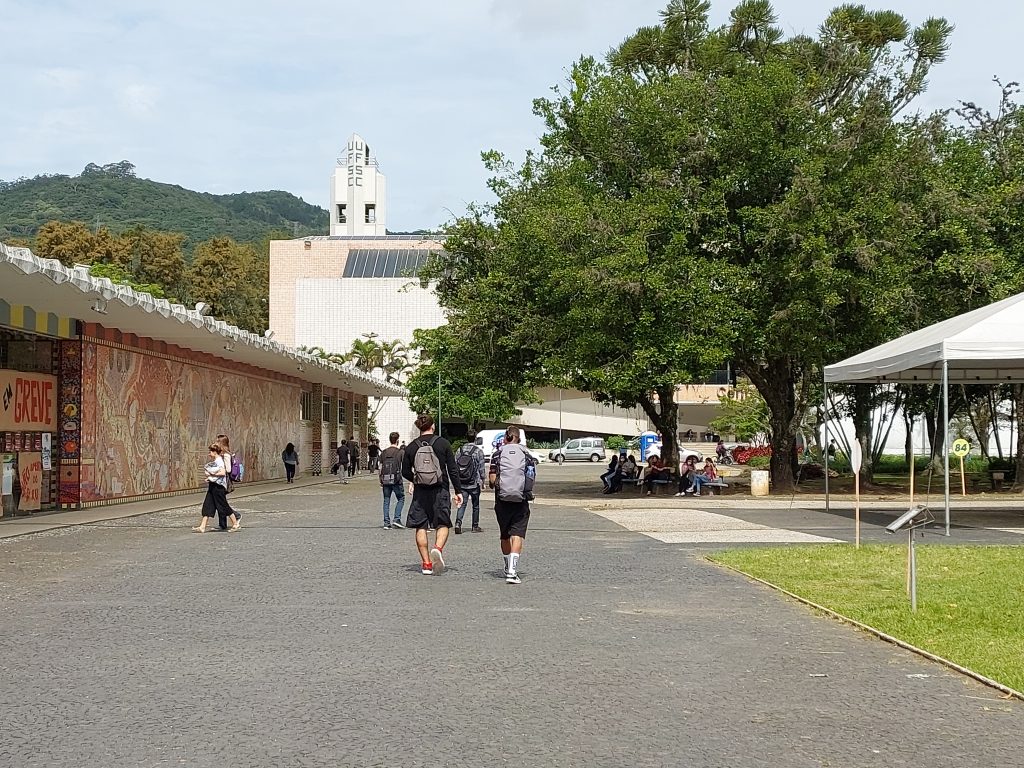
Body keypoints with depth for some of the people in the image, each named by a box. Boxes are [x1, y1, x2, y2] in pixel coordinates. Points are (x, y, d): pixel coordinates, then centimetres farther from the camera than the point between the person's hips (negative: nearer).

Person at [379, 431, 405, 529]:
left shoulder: (384, 452, 9)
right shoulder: (401, 452, -3)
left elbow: (380, 468, 9)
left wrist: (381, 481, 16)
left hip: (385, 480, 4)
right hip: (396, 480, -4)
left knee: (386, 500, 9)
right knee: (401, 499, 9)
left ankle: (386, 522, 7)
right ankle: (397, 519, -3)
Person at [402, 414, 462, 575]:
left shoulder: (412, 446, 2)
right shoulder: (443, 443, -1)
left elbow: (405, 472, 7)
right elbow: (453, 469, -2)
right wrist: (458, 491, 3)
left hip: (420, 491, 1)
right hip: (440, 490, -1)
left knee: (421, 527, 8)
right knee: (443, 524, 8)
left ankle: (426, 563, 5)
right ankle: (438, 548, -21)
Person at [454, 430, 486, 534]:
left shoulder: (460, 449, 4)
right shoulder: (478, 451, -8)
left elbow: (455, 465, 5)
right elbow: (481, 468, -7)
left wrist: (457, 480, 13)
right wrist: (481, 480, 4)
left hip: (461, 483, 3)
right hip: (474, 484, -3)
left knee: (462, 504, 2)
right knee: (476, 505, 11)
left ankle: (458, 522, -18)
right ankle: (475, 526, 17)